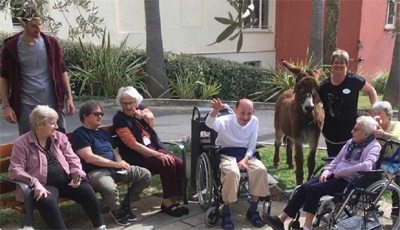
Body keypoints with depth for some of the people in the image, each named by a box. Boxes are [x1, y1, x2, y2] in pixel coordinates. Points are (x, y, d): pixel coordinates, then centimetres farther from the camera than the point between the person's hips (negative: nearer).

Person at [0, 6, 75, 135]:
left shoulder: (51, 43, 1)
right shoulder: (11, 47, -4)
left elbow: (62, 72, 7)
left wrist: (69, 98, 0)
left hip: (53, 104, 2)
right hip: (26, 107, -1)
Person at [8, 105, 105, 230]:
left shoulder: (60, 137, 12)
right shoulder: (22, 143, -3)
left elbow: (72, 159, 11)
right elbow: (15, 170, -9)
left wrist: (77, 175, -9)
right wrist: (35, 183, -23)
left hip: (66, 181, 4)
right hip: (44, 185, -4)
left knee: (87, 190, -20)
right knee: (47, 201, -36)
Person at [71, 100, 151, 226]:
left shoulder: (104, 133, 22)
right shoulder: (79, 134, -4)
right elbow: (89, 158, -14)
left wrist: (120, 161, -2)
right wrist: (115, 164, -14)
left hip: (114, 168, 8)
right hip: (95, 171, -8)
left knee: (145, 174, -4)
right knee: (110, 188, -40)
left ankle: (125, 205, 11)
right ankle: (117, 211, -4)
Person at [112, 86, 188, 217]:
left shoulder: (141, 109, 10)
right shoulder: (119, 119, -8)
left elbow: (152, 121, -10)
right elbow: (133, 144, -16)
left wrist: (142, 115, -31)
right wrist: (158, 155, -22)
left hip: (156, 149, 6)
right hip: (138, 157, -6)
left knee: (179, 164, -17)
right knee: (168, 165, -26)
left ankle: (175, 198, -8)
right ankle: (167, 202, -13)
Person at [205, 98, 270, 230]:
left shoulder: (254, 121, 1)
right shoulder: (226, 121, -11)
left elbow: (252, 146, 4)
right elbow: (209, 123, -34)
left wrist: (245, 160, -15)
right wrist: (215, 111, -56)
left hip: (246, 154, 4)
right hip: (227, 154, -4)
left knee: (261, 169, -26)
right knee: (232, 172, -36)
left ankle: (253, 210, -10)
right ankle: (226, 212, -18)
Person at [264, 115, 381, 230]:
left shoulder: (374, 146, -7)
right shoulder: (351, 142, 17)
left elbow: (366, 166, -25)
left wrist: (341, 172, -19)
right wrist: (327, 171, 0)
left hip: (349, 182, -7)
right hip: (335, 176, 7)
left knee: (313, 189, -26)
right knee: (305, 187, -14)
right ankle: (281, 219, -14)